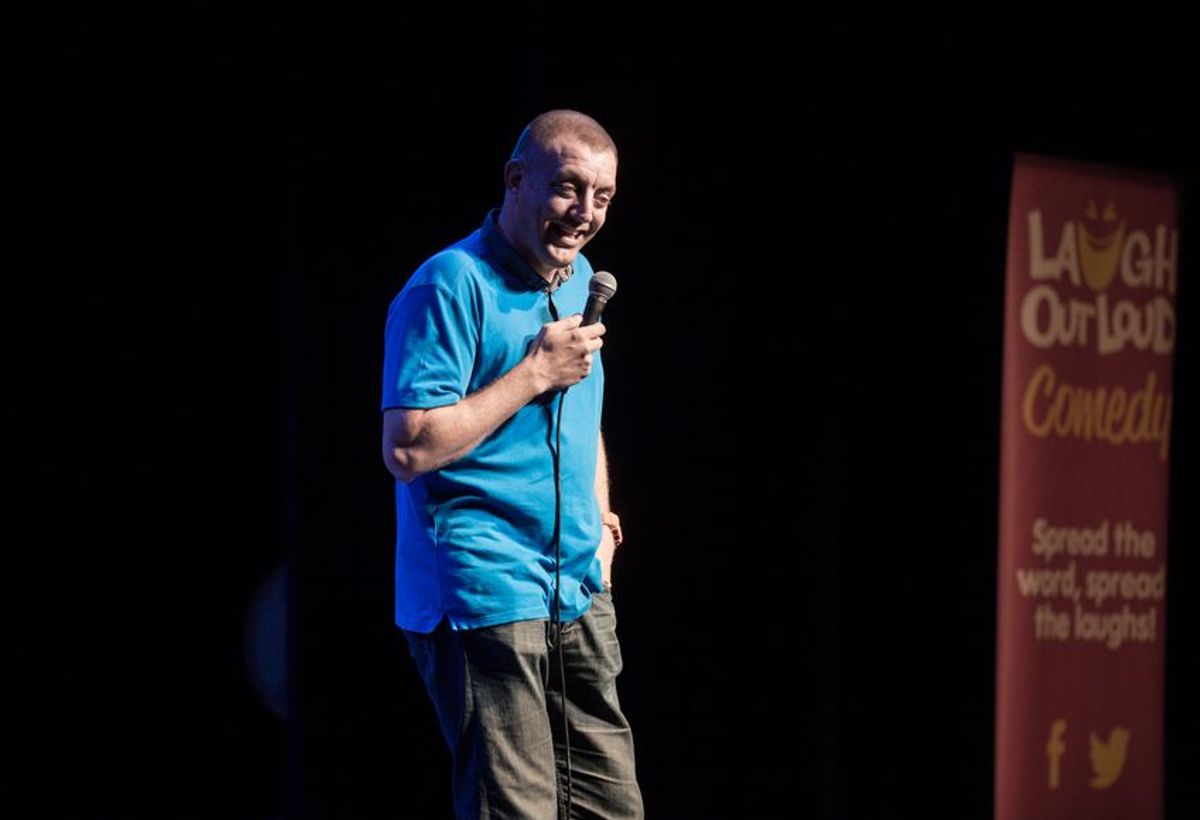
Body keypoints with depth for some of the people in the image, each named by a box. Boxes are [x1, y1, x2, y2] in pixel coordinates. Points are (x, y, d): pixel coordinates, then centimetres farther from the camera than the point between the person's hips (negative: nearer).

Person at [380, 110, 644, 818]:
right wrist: (536, 372, -17)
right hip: (484, 595, -8)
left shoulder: (580, 280, 15)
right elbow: (408, 448, -20)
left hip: (578, 598, 9)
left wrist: (598, 521, 14)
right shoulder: (453, 285, -12)